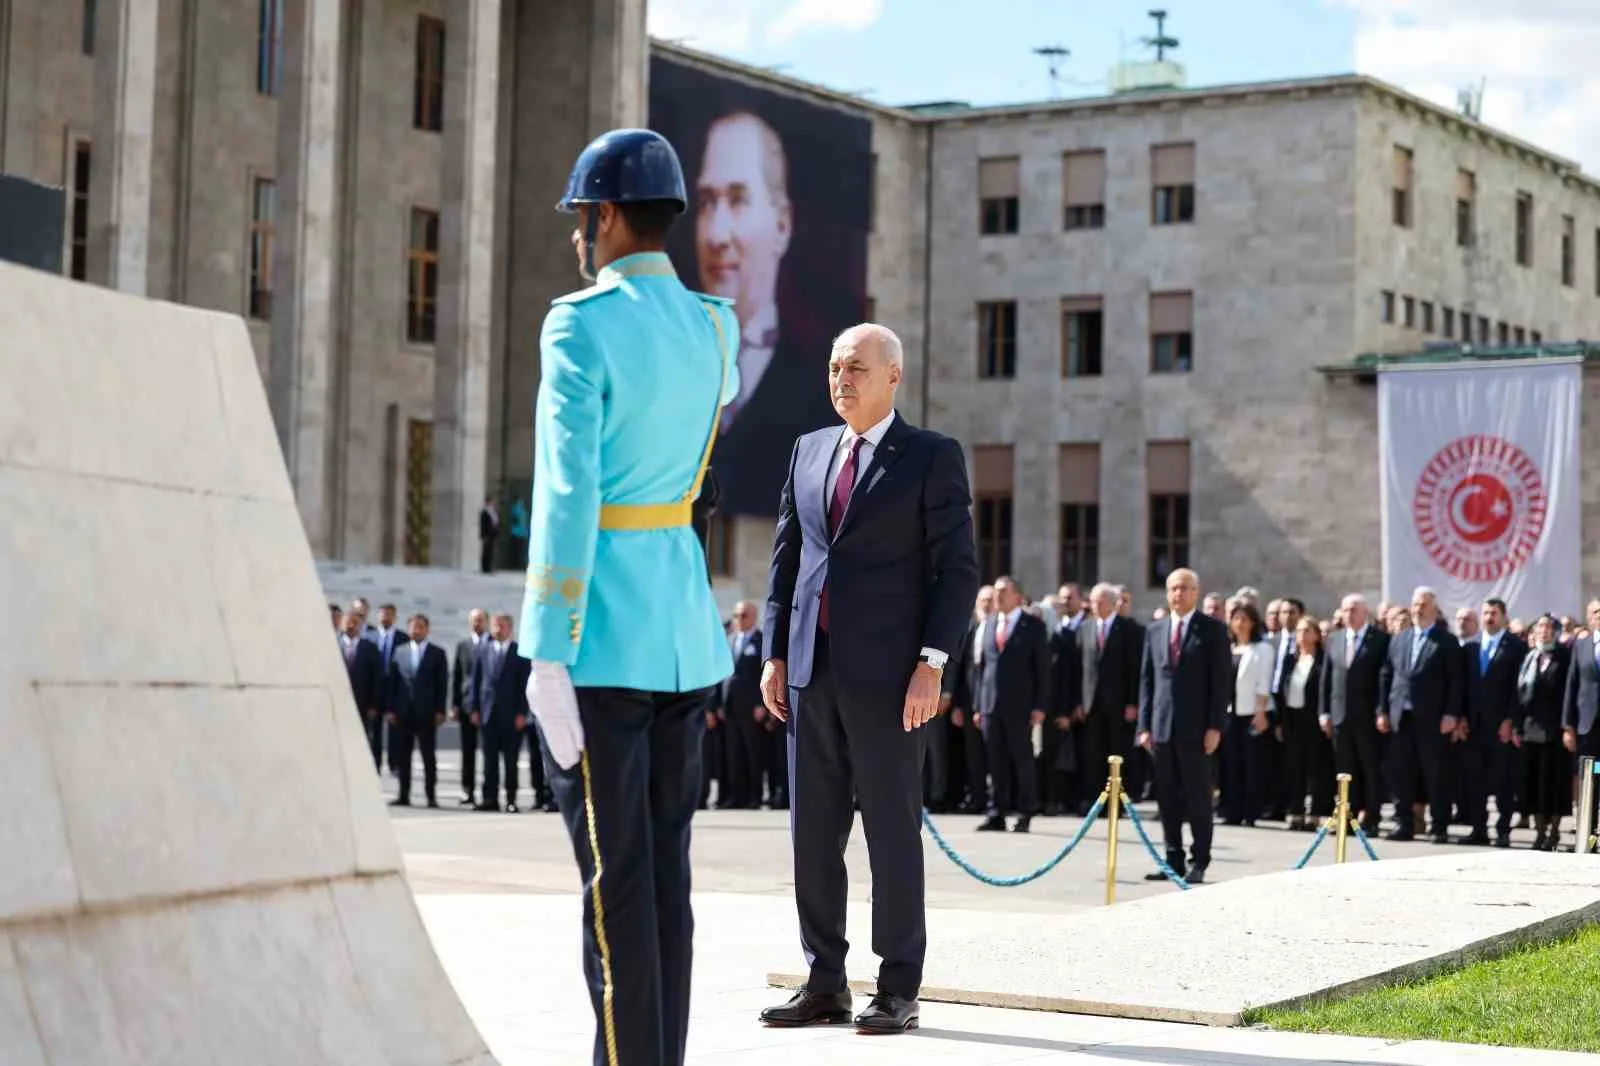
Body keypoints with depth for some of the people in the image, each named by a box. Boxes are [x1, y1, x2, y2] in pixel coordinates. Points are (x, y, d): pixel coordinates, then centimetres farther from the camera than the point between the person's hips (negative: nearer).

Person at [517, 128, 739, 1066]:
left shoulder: (582, 325, -11)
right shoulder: (716, 327, 9)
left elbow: (566, 497, -17)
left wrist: (548, 656, -16)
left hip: (600, 634, -7)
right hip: (685, 631, 7)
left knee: (616, 876, -4)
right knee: (668, 871, 11)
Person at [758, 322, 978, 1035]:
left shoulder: (933, 457, -2)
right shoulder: (809, 451, 14)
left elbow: (958, 568, -6)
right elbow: (786, 559, 16)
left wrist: (932, 663, -14)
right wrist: (775, 654, 8)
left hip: (886, 672, -5)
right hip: (811, 669, 6)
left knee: (892, 829, -1)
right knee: (813, 829, 6)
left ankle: (898, 991, 5)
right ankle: (825, 984, 14)